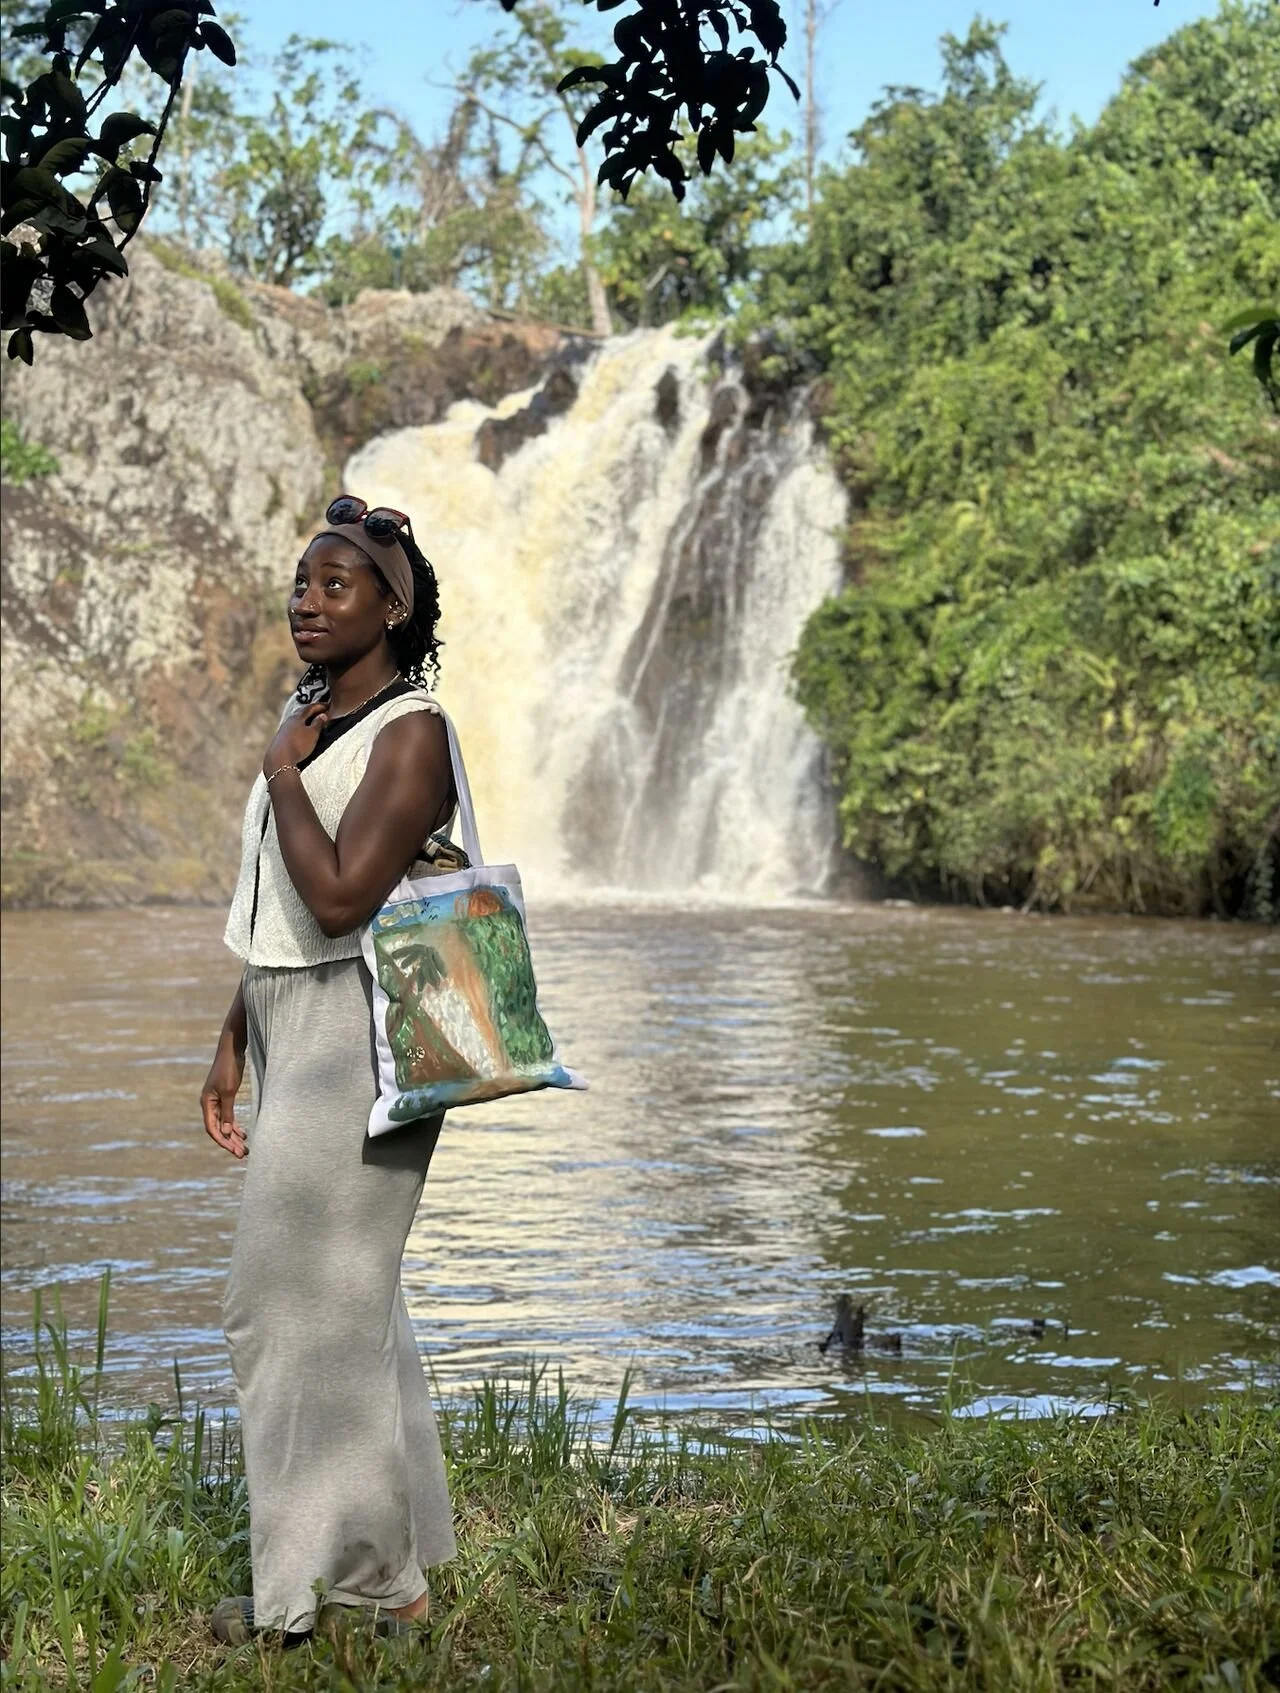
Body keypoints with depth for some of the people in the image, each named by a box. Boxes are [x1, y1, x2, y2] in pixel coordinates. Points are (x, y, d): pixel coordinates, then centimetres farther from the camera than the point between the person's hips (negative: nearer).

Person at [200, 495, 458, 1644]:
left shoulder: (410, 733, -14)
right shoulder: (311, 719, 13)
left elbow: (338, 898, -26)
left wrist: (283, 774, -13)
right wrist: (233, 1045, 17)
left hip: (355, 1034, -9)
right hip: (292, 1030, 9)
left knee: (300, 1298, -5)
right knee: (345, 1295, 13)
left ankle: (333, 1577, 5)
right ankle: (392, 1563, 23)